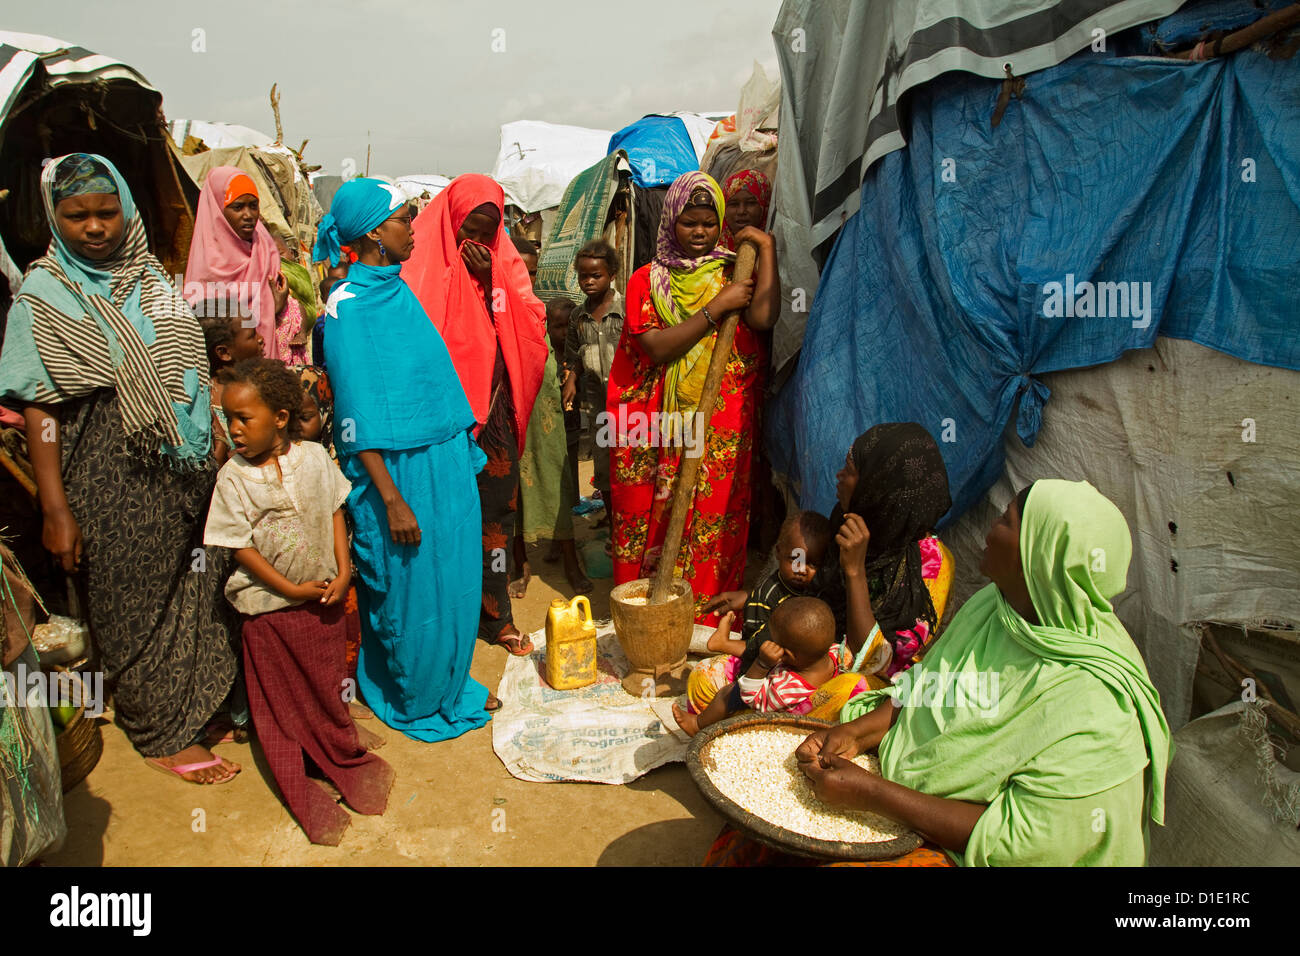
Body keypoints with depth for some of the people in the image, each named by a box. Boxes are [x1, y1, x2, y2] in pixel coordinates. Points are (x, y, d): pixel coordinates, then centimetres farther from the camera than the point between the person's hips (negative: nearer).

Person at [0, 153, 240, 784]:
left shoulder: (151, 277, 8)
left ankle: (204, 701, 35)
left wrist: (218, 453, 12)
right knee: (136, 603, 7)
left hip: (187, 470, 5)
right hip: (112, 477, -5)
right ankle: (163, 735, 24)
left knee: (200, 587, 13)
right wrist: (56, 510, -14)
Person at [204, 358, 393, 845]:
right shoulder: (233, 477, -13)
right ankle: (300, 791, 26)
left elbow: (335, 513, 1)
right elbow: (240, 546, -11)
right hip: (269, 605, -1)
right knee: (280, 700, 11)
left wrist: (344, 572, -8)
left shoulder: (314, 457, -7)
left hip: (324, 595, 2)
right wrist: (292, 589, -14)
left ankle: (346, 759, 38)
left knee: (328, 684, 17)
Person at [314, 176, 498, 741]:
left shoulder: (401, 290, 9)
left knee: (453, 580, 15)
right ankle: (414, 701, 29)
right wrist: (393, 500, -18)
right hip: (399, 471, -7)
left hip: (446, 462, 7)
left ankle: (451, 686, 35)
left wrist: (464, 451, 14)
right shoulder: (346, 305, -13)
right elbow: (357, 416, -16)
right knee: (410, 589, 7)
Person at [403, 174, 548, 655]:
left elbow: (530, 322, 2)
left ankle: (497, 617, 24)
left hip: (495, 407, 5)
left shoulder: (503, 260, 11)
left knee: (497, 515, 10)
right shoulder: (424, 259, -3)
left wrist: (490, 279, -8)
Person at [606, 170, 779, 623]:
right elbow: (658, 348, -9)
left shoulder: (734, 273, 10)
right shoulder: (647, 280, 7)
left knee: (712, 519, 2)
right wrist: (718, 308, -11)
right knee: (653, 517, 4)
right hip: (658, 426, 0)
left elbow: (763, 317, -12)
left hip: (721, 424, 0)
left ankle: (706, 617, 14)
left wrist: (766, 249, -8)